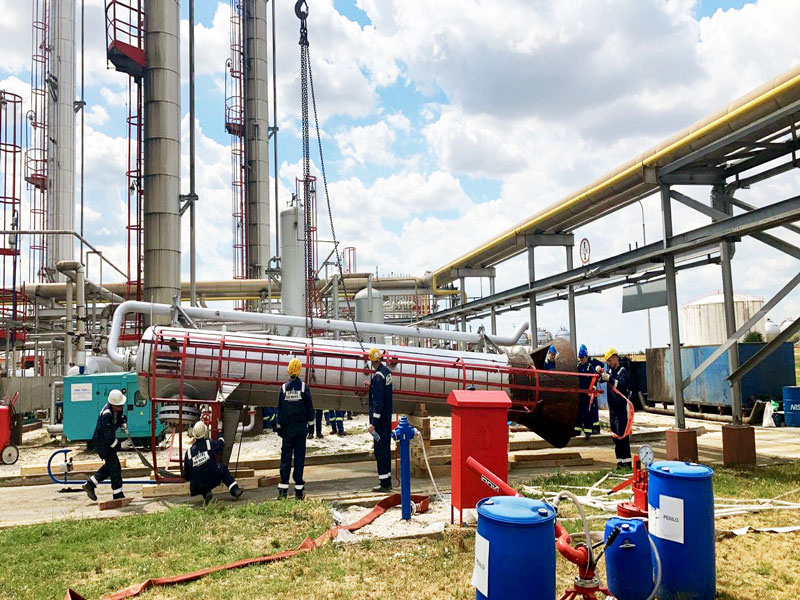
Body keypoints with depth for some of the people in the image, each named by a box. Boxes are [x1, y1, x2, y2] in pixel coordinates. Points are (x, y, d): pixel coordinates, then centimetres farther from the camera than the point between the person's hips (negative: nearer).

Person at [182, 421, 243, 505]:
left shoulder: (189, 452, -3)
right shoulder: (210, 443, -7)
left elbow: (186, 473, 6)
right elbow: (221, 444, 16)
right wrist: (220, 438, 36)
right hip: (213, 479, -1)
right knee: (222, 468, 26)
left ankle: (206, 493, 6)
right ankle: (235, 490, 18)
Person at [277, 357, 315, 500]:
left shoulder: (283, 387, 0)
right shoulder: (304, 387, -5)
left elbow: (279, 408, 5)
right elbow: (309, 407, -1)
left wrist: (279, 425, 14)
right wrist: (311, 423, 8)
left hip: (287, 427, 1)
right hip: (301, 427, -1)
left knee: (286, 456, 5)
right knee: (299, 456, 2)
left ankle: (283, 488, 2)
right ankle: (299, 489, 3)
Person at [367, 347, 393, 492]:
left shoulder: (378, 376, -21)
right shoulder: (386, 371, 6)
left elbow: (378, 401, -24)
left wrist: (373, 422, -24)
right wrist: (372, 385, 35)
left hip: (380, 417, -9)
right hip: (387, 417, 9)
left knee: (380, 449, -3)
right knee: (386, 448, 16)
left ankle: (384, 483, 0)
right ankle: (386, 480, 25)